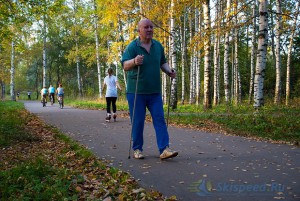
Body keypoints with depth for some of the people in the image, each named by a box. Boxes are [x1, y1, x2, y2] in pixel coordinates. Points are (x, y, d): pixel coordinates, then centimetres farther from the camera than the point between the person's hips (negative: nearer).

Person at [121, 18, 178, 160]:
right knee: (137, 122, 3)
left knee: (160, 120, -2)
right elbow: (125, 66, -17)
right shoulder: (132, 46, -7)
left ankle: (164, 150, -1)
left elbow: (162, 63, 20)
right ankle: (137, 149, 17)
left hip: (154, 92, 4)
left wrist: (169, 71, -1)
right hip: (136, 92, -4)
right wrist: (134, 61, -39)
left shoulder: (158, 46, 9)